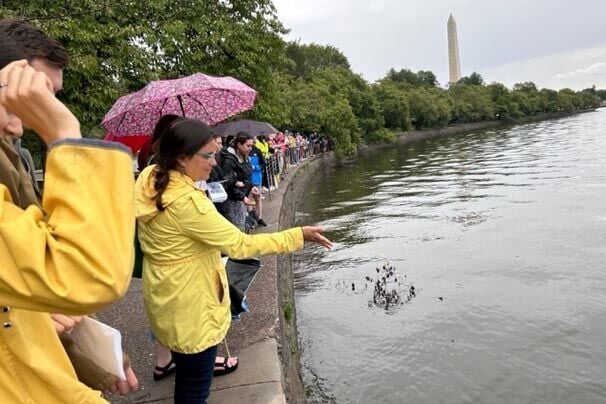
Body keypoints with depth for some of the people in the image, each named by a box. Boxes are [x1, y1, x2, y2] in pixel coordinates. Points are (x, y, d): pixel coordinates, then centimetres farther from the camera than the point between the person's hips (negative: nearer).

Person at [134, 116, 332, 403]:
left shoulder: (149, 180, -3)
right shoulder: (186, 201, -30)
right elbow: (240, 244, -27)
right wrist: (297, 236, -22)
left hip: (168, 298, 9)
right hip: (190, 307, -9)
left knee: (187, 376, 29)